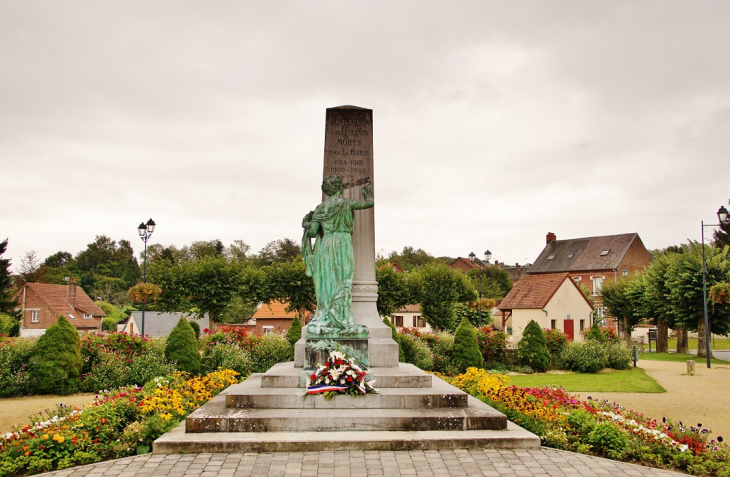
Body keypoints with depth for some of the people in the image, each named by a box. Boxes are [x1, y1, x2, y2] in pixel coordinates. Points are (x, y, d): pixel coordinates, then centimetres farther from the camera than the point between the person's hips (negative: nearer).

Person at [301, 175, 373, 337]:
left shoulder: (320, 208, 5)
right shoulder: (346, 203, -1)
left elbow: (312, 232, 0)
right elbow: (369, 203, 8)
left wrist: (306, 224, 21)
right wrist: (368, 194, 30)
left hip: (323, 246, 3)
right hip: (342, 246, -3)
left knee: (326, 283, 6)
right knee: (343, 284, -2)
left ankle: (320, 321, 2)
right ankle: (343, 322, -8)